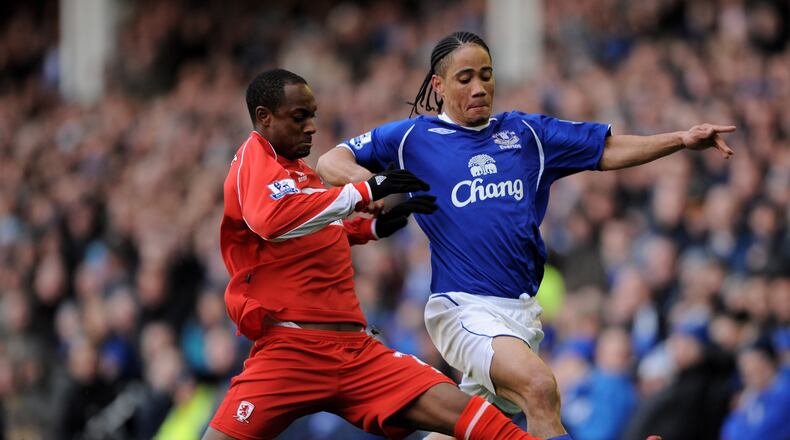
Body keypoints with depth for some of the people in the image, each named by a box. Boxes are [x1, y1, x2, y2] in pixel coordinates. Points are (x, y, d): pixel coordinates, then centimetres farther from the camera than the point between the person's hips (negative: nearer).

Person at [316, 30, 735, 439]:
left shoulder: (526, 133, 15)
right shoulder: (413, 138, 5)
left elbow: (608, 151, 14)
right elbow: (330, 164, 4)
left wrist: (681, 139, 1)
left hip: (522, 310, 6)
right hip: (464, 306, -6)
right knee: (539, 387, -28)